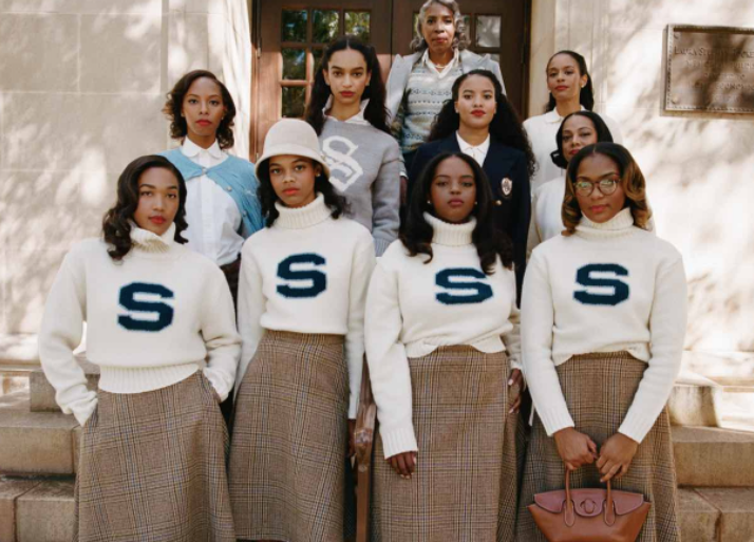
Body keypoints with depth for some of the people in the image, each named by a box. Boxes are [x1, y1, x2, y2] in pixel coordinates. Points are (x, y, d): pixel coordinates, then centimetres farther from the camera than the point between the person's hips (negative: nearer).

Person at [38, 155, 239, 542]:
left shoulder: (202, 269, 3)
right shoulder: (88, 258, 1)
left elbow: (225, 342, 13)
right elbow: (54, 340, 5)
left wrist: (212, 392, 0)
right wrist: (81, 405, 0)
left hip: (186, 416, 0)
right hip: (115, 419, 0)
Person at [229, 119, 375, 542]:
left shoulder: (354, 238, 2)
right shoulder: (258, 246, 9)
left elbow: (359, 328, 2)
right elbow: (248, 331, 12)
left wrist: (354, 407, 0)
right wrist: (242, 397, 10)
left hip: (324, 376, -2)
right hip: (266, 375, 3)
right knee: (263, 505, 5)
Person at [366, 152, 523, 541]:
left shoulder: (499, 256, 13)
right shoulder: (399, 256, 0)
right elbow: (383, 347, -6)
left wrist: (519, 366, 5)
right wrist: (396, 430, -13)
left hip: (489, 402, 3)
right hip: (422, 398, -3)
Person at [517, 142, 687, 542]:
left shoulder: (662, 256, 4)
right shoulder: (548, 255, 4)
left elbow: (668, 354, -1)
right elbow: (535, 348, 0)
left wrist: (630, 434, -9)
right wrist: (561, 428, -9)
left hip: (636, 407, 0)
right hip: (563, 407, 0)